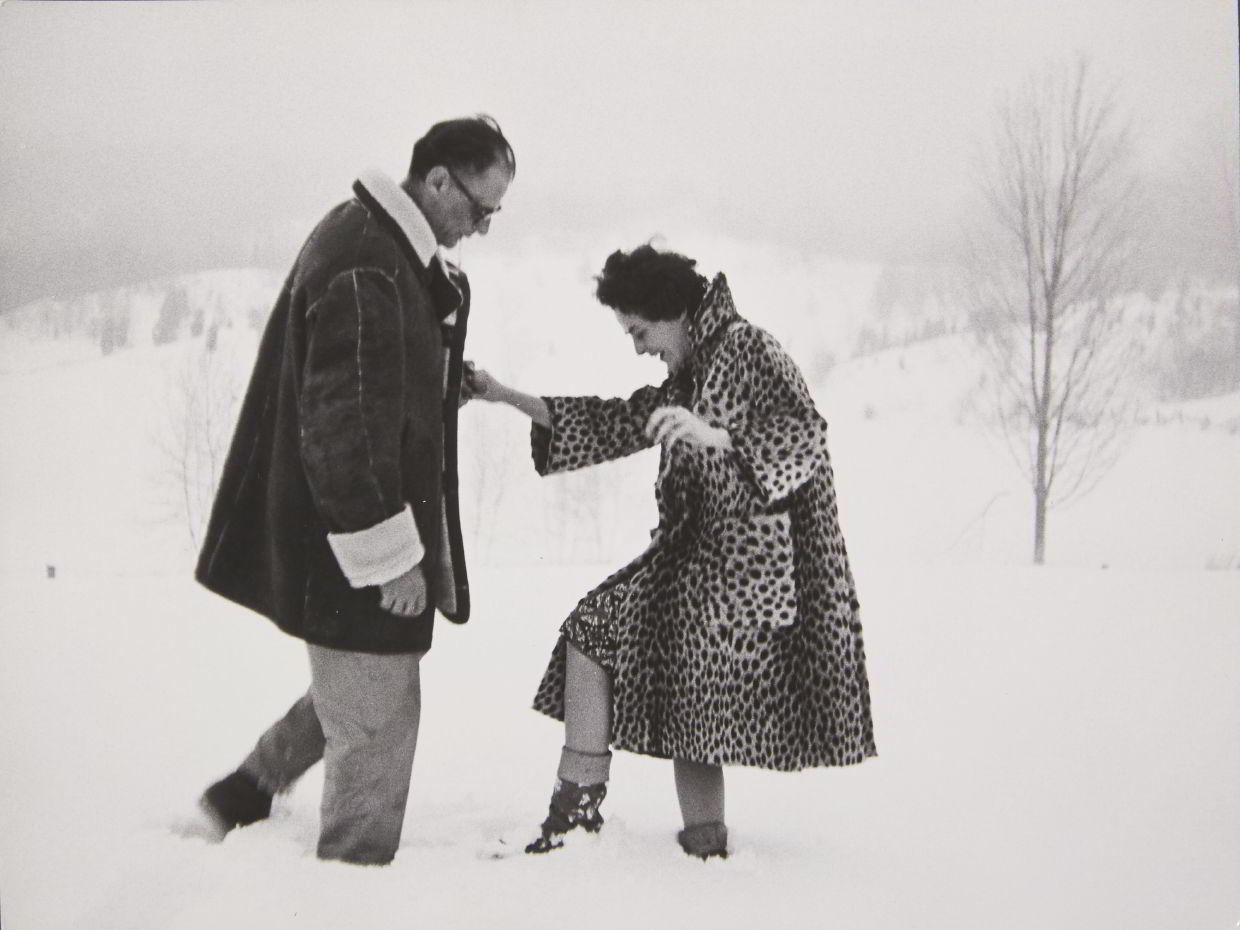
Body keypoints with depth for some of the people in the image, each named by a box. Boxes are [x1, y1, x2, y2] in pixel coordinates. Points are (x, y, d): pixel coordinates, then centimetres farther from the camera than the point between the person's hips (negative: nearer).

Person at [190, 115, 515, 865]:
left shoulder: (391, 247, 9)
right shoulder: (364, 270, -24)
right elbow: (342, 424, -26)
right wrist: (389, 553, -22)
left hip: (348, 529, 11)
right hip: (350, 543, -11)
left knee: (354, 692, 24)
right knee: (378, 719, 2)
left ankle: (245, 794, 36)